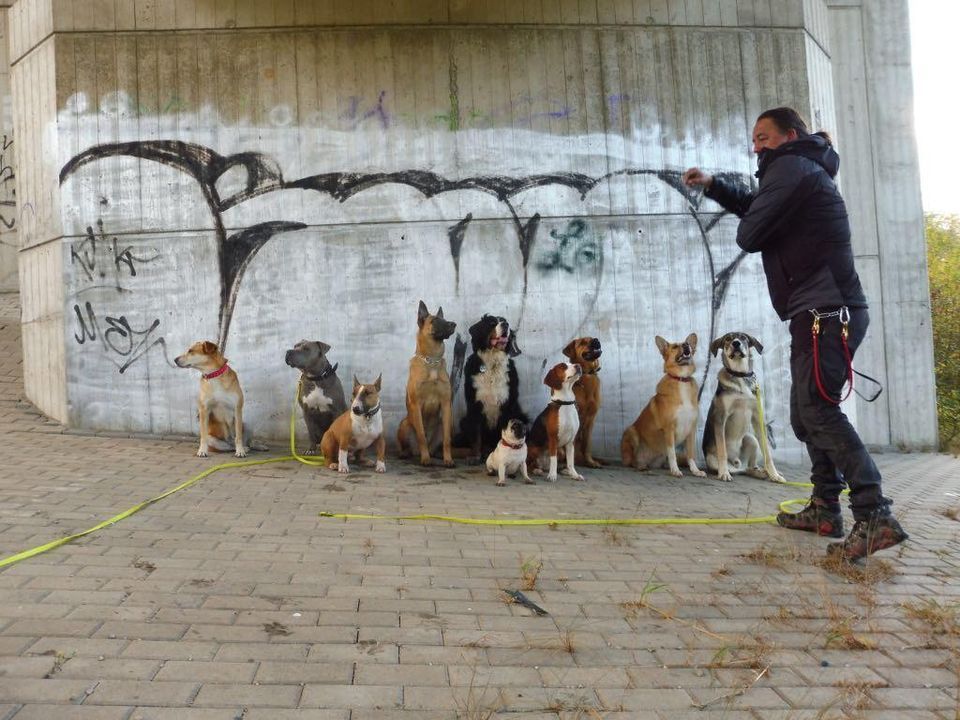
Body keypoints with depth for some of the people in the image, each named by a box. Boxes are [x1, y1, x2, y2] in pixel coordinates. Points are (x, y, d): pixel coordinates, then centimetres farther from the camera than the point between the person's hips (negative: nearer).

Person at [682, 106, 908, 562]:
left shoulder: (791, 167, -7)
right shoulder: (797, 171, 25)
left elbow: (749, 235, -12)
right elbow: (755, 204, 36)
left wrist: (748, 225, 11)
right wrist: (713, 185, 22)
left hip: (825, 312, -11)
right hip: (822, 313, 11)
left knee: (819, 411, -17)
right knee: (806, 413, 13)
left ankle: (875, 517, -21)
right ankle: (825, 509, 18)